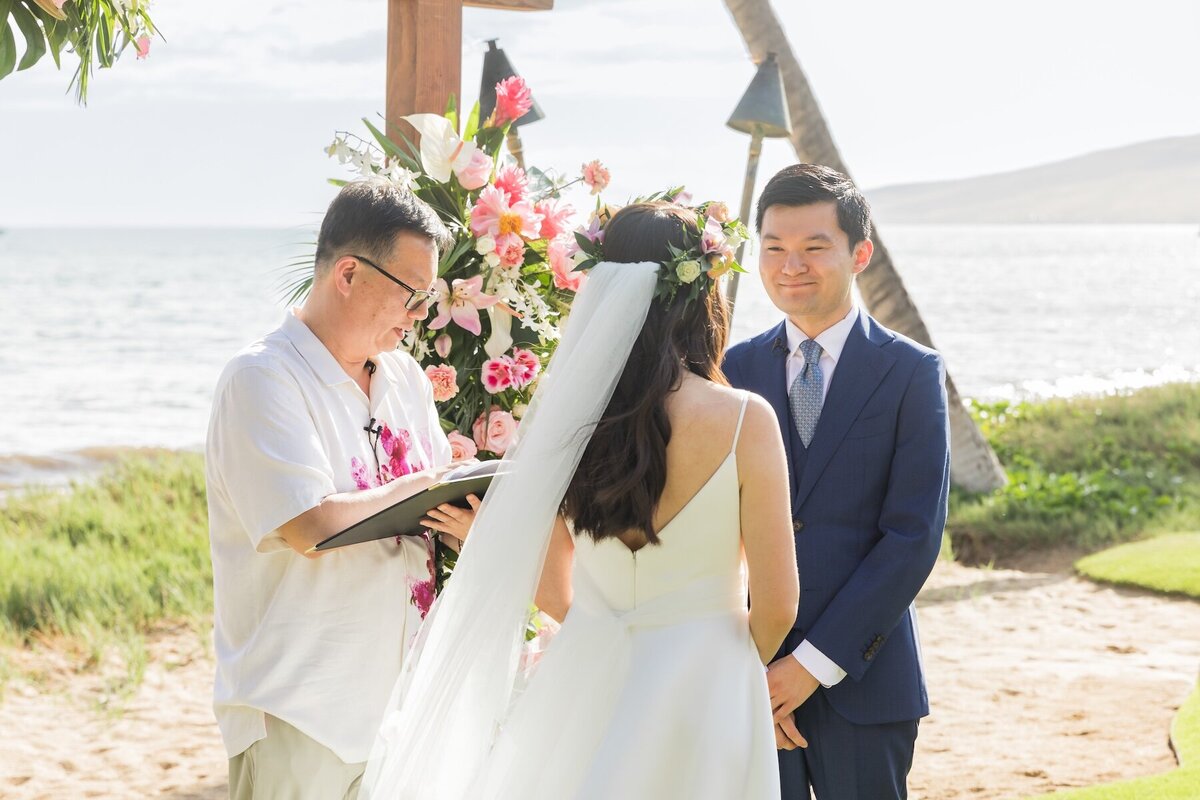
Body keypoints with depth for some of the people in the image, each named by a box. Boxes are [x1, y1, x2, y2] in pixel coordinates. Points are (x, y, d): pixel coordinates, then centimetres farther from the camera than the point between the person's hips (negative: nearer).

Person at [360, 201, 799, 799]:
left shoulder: (562, 411, -5)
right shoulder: (745, 421, -15)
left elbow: (548, 587, 5)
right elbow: (777, 603, -10)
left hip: (587, 677, 4)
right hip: (703, 691, -3)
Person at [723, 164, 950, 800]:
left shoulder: (911, 373, -3)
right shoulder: (736, 369, 6)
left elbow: (913, 537, -9)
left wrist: (815, 662, -13)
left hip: (861, 677, -2)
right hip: (746, 674, 2)